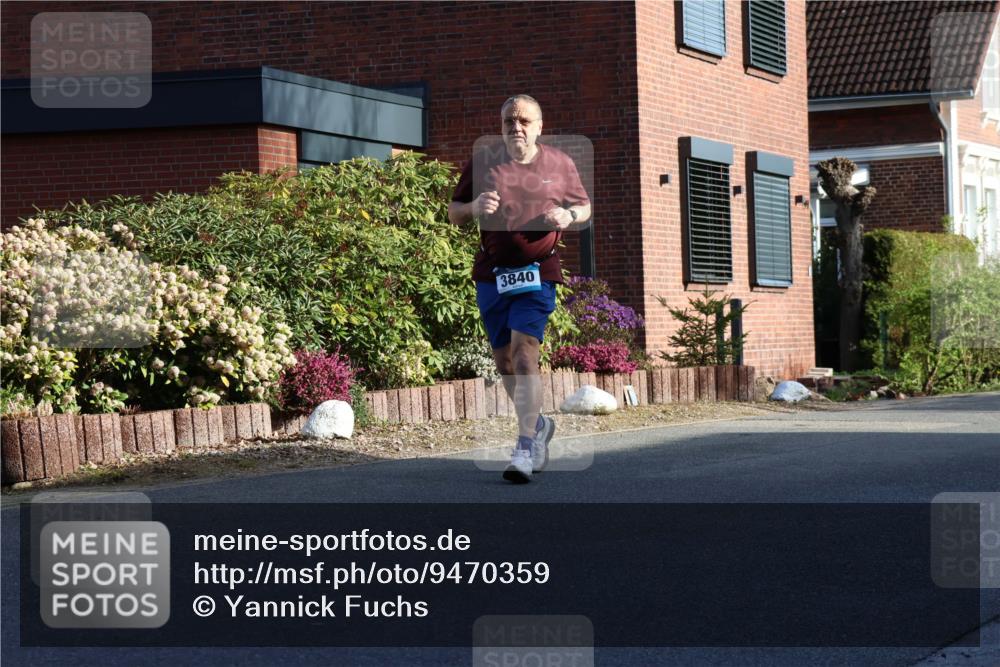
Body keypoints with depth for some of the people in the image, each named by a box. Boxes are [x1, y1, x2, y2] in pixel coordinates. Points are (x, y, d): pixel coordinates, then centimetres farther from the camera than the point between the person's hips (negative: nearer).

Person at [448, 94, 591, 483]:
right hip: (492, 273, 3)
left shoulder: (559, 164, 6)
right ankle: (538, 425, 35)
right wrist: (474, 207, -11)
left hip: (537, 272, -3)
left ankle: (526, 450, -20)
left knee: (524, 353, -18)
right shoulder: (482, 163, 6)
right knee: (504, 361, 10)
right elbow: (453, 214, 12)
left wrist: (568, 216, -7)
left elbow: (584, 207, 17)